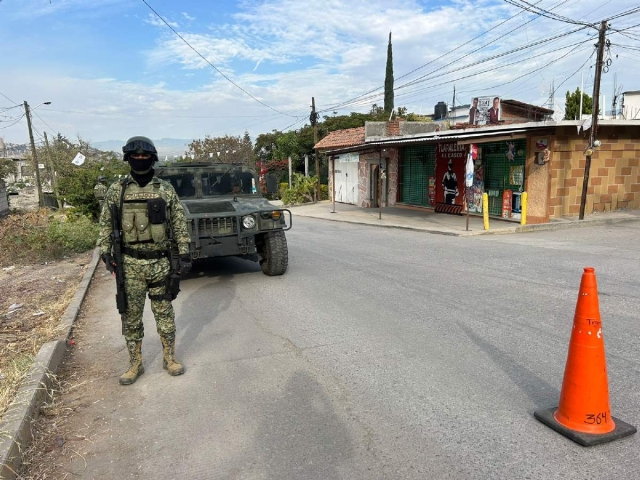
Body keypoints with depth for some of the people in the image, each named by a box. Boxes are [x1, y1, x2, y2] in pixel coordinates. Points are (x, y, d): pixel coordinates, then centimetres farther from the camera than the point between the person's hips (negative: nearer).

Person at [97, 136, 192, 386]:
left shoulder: (166, 189, 1)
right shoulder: (116, 190, 2)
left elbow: (179, 223, 2)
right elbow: (105, 224, 7)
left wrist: (184, 254, -4)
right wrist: (105, 252, -4)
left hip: (160, 262, 0)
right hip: (130, 264, 1)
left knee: (165, 313, 9)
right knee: (131, 315, 8)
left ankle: (169, 358, 24)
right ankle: (135, 364, 22)